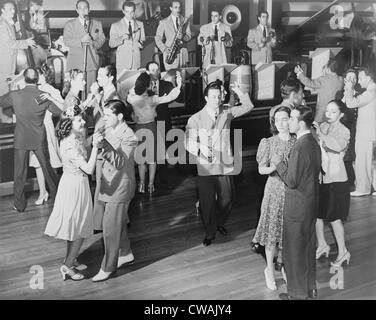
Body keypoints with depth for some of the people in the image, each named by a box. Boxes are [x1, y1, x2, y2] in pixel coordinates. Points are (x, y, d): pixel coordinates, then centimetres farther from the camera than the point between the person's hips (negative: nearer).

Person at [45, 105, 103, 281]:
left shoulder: (75, 138, 1)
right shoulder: (70, 146, -28)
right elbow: (89, 169, -33)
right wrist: (95, 146, -37)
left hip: (73, 183, 9)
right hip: (75, 185, -9)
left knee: (75, 226, 21)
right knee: (80, 229, 3)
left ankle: (71, 259, 35)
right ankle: (67, 266, 13)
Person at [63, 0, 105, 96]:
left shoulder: (97, 24, 16)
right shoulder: (69, 24, 9)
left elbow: (102, 39, 10)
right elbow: (66, 41, -2)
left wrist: (93, 43, -12)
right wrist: (81, 41, -17)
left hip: (92, 61, 2)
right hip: (75, 63, -2)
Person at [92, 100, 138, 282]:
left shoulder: (129, 137, -20)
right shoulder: (108, 130, 3)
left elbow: (120, 162, -30)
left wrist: (105, 144, -39)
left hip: (120, 187, -8)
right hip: (107, 184, 8)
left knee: (111, 228, -1)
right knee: (119, 223, 21)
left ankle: (107, 268, 11)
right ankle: (126, 254, 40)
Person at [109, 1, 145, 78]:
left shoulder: (140, 24, 13)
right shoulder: (116, 25, 4)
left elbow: (143, 39, 20)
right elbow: (111, 44, 1)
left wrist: (141, 44, -5)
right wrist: (122, 38, -19)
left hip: (136, 60, 2)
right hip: (122, 61, -2)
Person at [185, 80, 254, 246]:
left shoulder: (227, 112, 3)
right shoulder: (196, 119, -7)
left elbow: (248, 106, 11)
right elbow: (188, 142, -8)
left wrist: (239, 92, -5)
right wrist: (201, 147, -26)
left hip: (225, 165, 3)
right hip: (205, 168, -3)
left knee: (227, 199, 11)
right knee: (207, 202, 5)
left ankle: (220, 223, 42)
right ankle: (210, 232, 27)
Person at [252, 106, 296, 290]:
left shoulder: (297, 143, 0)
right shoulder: (269, 143, -5)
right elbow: (261, 169, -4)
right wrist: (273, 168, -23)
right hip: (275, 190, -2)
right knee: (273, 229, 3)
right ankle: (269, 269, 19)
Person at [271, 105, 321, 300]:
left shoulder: (299, 148, -24)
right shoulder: (314, 144, 6)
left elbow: (292, 180, -23)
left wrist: (279, 164, -8)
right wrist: (283, 165, 10)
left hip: (297, 207, -9)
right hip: (312, 205, 9)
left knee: (293, 251, 5)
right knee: (308, 247, 20)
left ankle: (298, 293, 17)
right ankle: (310, 288, 34)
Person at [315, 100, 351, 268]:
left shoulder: (344, 131, -11)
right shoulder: (322, 127, 5)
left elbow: (338, 146, -33)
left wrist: (320, 134, -41)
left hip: (335, 178, -5)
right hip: (319, 176, 6)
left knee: (333, 217, 1)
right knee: (316, 213, 12)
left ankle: (343, 251, 18)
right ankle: (322, 245, 32)